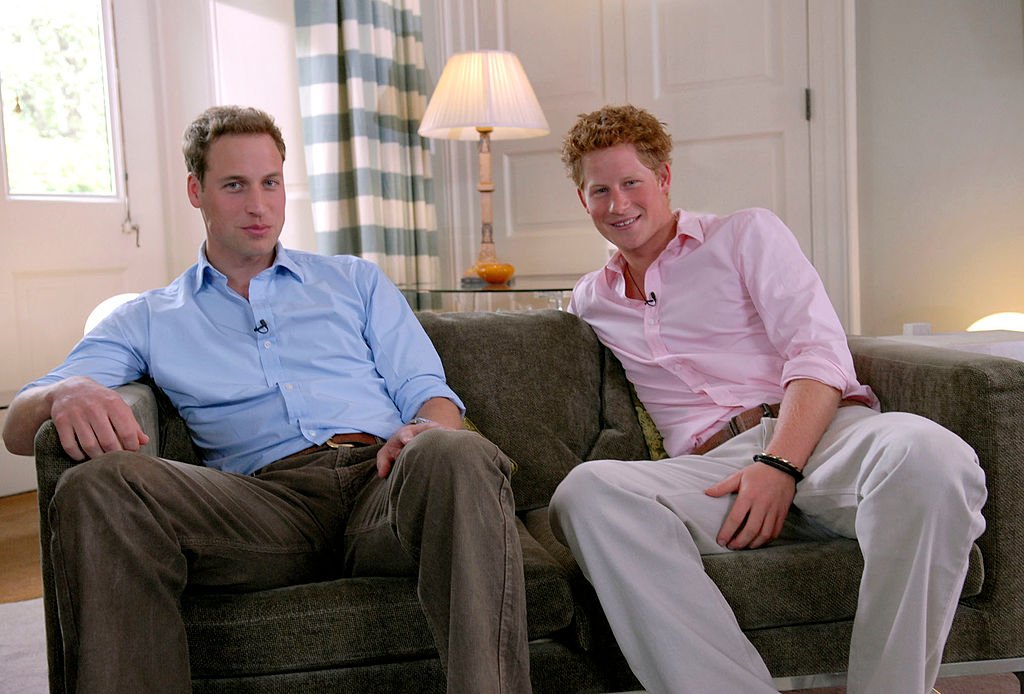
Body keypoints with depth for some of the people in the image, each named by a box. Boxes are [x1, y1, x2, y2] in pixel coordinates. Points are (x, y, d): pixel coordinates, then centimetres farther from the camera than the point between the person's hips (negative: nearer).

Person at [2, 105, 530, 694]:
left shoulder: (357, 281, 27)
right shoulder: (151, 319, 24)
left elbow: (427, 390, 17)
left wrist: (427, 431, -10)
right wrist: (67, 394, -13)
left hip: (386, 475, 1)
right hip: (269, 498, 0)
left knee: (455, 452, -36)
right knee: (97, 483, -28)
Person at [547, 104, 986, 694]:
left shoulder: (747, 234, 14)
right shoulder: (591, 301, 26)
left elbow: (821, 352, 2)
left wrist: (781, 463, -15)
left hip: (821, 434, -1)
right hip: (714, 467, 2)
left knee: (923, 450, -37)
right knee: (587, 489, -31)